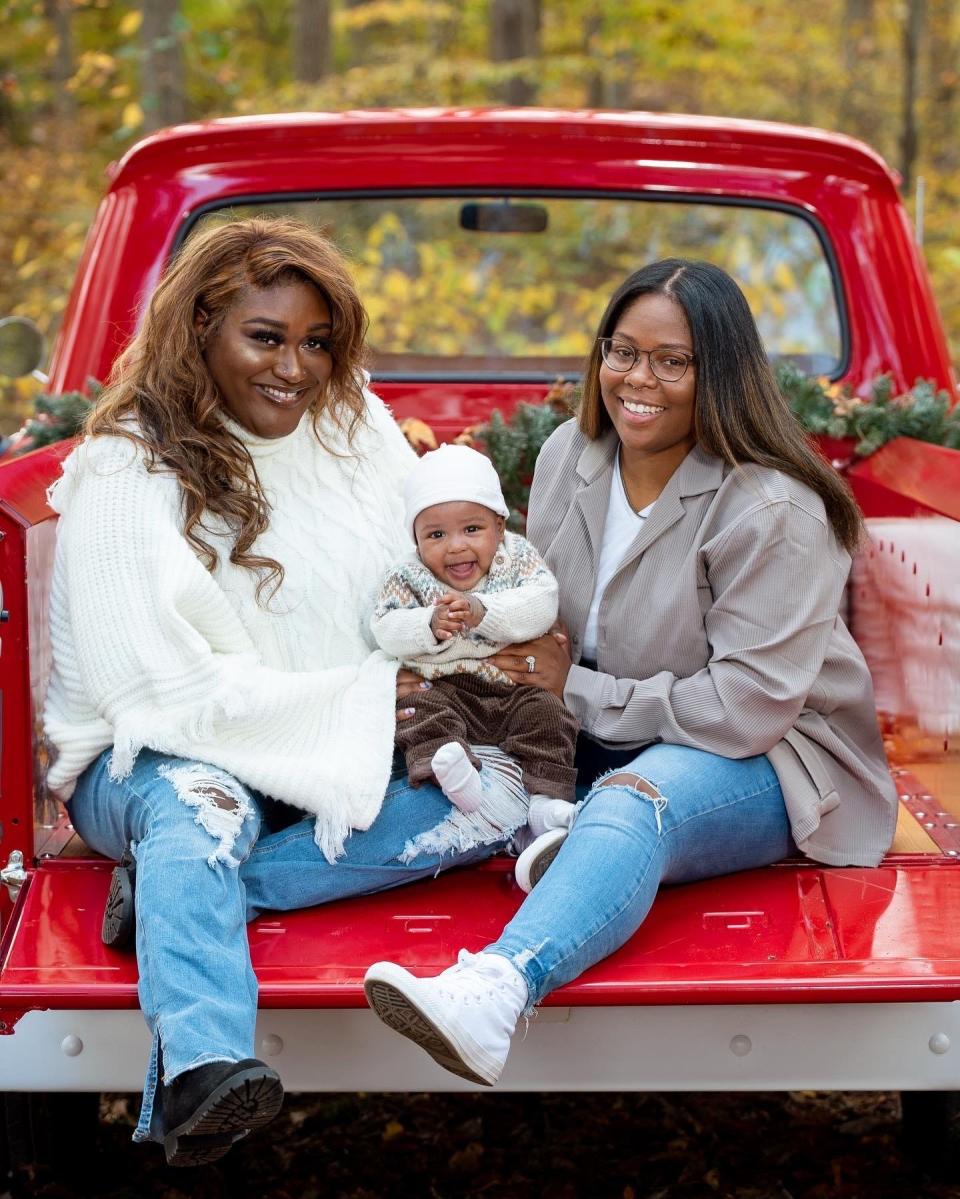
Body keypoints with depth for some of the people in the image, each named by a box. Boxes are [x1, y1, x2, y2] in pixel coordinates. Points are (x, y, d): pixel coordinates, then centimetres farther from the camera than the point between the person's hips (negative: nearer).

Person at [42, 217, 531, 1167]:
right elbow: (168, 692, -17)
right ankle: (199, 1073, -60)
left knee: (496, 796, -21)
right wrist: (361, 694, -18)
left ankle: (171, 887, -24)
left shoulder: (352, 427, 5)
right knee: (199, 802, -39)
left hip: (346, 759, 5)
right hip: (156, 758, -5)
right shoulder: (125, 479, -12)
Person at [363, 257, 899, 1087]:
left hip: (767, 763, -11)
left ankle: (495, 991, -67)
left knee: (635, 801, -42)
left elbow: (748, 707, -22)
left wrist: (580, 691, -17)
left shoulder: (770, 509, -18)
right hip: (614, 748, 11)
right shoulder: (568, 456, 3)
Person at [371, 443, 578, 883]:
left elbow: (542, 605, -14)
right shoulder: (409, 577, 2)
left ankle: (547, 802, -27)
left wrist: (483, 612, -26)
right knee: (420, 715, -26)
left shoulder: (517, 557, 1)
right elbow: (386, 630, -7)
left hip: (518, 685, 0)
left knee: (547, 716, -23)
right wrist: (431, 626, -26)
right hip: (448, 689, 0)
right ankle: (458, 779, -49)